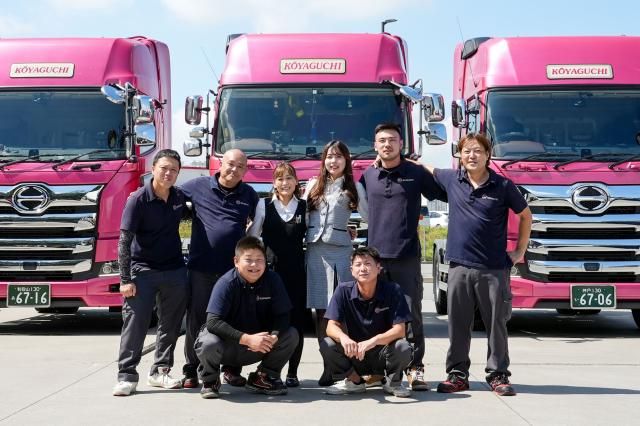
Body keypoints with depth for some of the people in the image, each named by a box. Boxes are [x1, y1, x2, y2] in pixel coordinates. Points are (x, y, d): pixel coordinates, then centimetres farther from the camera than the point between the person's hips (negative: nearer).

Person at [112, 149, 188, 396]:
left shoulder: (179, 198, 3)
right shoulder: (138, 199, -12)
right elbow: (124, 241, -12)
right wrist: (125, 279, -16)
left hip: (175, 271, 5)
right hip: (143, 271, -5)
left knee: (170, 324, 9)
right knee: (135, 322, -6)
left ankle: (160, 371, 21)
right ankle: (126, 376, 0)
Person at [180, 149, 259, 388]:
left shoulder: (249, 195, 8)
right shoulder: (198, 186, 1)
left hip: (234, 269, 2)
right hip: (201, 268, -2)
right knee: (196, 320, 4)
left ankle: (232, 369, 20)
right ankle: (190, 370, 14)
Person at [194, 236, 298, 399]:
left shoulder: (273, 280, -10)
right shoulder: (226, 283, -21)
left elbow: (282, 315, -10)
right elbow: (213, 322, -30)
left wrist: (273, 336, -33)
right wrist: (246, 339, -37)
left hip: (259, 347, 4)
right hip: (227, 345, -3)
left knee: (291, 335, -17)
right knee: (208, 343, -36)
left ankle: (262, 378, 7)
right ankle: (210, 380, 0)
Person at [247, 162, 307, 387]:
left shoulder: (304, 206, 9)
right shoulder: (264, 205, 5)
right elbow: (252, 235, 6)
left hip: (296, 270, 1)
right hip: (270, 268, -1)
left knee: (296, 320, 1)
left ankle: (292, 372, 11)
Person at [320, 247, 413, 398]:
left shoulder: (393, 290, -13)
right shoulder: (343, 291, -8)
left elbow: (399, 330, -19)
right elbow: (332, 326, -12)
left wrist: (373, 341, -37)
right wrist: (343, 337, -37)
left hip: (383, 355, -1)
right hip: (355, 354, 2)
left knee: (402, 347, -32)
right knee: (327, 345, -24)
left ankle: (393, 382, 1)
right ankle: (355, 381, 2)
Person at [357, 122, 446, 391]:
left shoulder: (416, 173, 3)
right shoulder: (367, 176, 10)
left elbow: (445, 195, 9)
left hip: (407, 255, -3)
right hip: (375, 254, 3)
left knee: (411, 314, -2)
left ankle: (415, 369, 5)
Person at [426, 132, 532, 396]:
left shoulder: (503, 186, -1)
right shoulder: (451, 180, 5)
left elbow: (525, 215, 11)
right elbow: (427, 168, 25)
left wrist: (520, 251, 9)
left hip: (494, 268, -2)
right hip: (460, 267, 2)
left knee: (496, 324, 4)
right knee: (458, 324, 6)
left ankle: (498, 374, 14)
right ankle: (457, 374, 16)